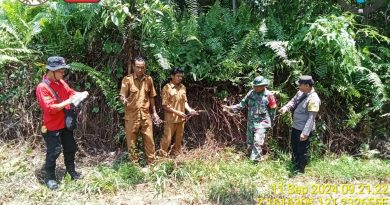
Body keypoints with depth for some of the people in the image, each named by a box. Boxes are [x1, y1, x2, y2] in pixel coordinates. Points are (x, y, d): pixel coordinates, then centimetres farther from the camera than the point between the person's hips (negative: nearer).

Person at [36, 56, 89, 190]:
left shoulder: (61, 82, 2)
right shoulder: (42, 87, -21)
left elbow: (70, 92, 16)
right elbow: (50, 108, -27)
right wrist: (68, 102, -29)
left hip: (65, 123, 8)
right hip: (52, 127, -8)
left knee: (70, 148, 19)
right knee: (53, 152, 2)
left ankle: (71, 170, 38)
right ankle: (49, 177, 21)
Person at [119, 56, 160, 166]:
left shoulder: (149, 79, 5)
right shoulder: (127, 79, -7)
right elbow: (122, 96, -10)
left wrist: (154, 112, 12)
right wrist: (124, 99, -34)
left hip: (146, 115, 3)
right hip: (131, 115, -2)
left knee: (149, 140, 7)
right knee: (131, 141, 7)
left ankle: (151, 163, 23)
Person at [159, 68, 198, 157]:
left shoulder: (183, 87, 5)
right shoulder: (167, 88, -13)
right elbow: (165, 106, -13)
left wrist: (189, 109, -5)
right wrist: (177, 112, -18)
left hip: (181, 119, 6)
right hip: (171, 119, -5)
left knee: (179, 139, 16)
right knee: (167, 139, 4)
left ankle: (177, 155, 31)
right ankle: (162, 156, 18)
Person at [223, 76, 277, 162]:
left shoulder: (269, 95, -10)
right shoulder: (251, 93, -1)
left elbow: (272, 109, -1)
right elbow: (243, 104, 4)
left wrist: (271, 122, 4)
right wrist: (231, 107, -6)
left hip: (262, 122, -5)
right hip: (250, 122, 5)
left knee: (257, 142, -16)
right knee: (249, 143, 15)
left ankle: (255, 161, -6)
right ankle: (255, 157, 35)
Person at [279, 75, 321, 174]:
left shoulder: (313, 99, -26)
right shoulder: (300, 93, 0)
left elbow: (311, 118, -26)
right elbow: (293, 101, 13)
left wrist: (305, 133, -28)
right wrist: (286, 107, -10)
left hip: (304, 129, -9)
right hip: (295, 126, 9)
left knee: (302, 150, 7)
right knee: (294, 146, 27)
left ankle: (300, 170, 24)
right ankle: (294, 164, 49)